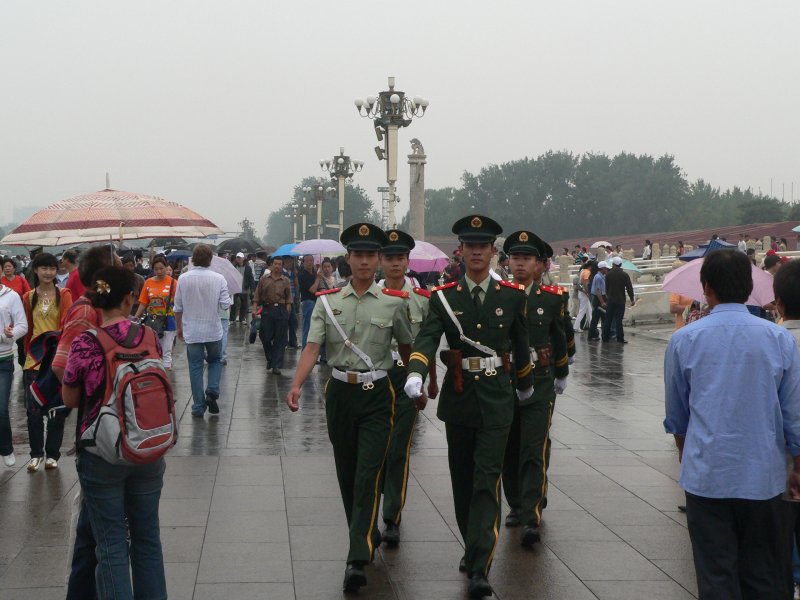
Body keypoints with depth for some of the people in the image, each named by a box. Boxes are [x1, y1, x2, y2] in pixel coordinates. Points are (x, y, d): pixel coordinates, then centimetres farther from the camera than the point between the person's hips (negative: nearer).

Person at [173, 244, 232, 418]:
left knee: (195, 367, 7)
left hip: (191, 331, 0)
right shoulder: (218, 279, -9)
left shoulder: (184, 278, -6)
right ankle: (212, 392, -1)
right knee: (215, 361, 21)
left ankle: (198, 407, 9)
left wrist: (179, 327, 14)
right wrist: (229, 300, 13)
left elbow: (178, 307, 1)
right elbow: (225, 305, -10)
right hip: (213, 330, 0)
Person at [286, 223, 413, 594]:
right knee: (346, 474, 13)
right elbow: (313, 347, -7)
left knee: (368, 476, -12)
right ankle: (367, 536, 34)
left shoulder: (393, 303, -1)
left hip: (377, 395, -3)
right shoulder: (328, 301, 2)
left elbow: (407, 346, 12)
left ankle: (358, 559, -16)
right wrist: (297, 385, -22)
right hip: (340, 393, 3)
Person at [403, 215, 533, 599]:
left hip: (497, 398, -2)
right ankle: (473, 549, 31)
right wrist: (415, 373, -34)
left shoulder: (512, 296, 2)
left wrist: (525, 384, 27)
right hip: (458, 396, 2)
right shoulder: (443, 297, 0)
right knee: (462, 480, 12)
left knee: (487, 480, -10)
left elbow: (521, 344, 16)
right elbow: (427, 338, -15)